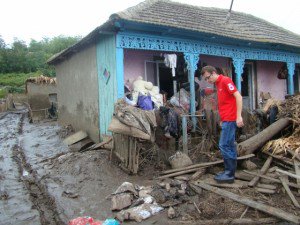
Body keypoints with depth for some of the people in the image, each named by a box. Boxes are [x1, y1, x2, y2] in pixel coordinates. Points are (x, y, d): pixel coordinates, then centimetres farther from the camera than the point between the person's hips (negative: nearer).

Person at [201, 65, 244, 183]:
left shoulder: (225, 80, -9)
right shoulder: (218, 84, 17)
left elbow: (238, 96, -16)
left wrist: (239, 116, -21)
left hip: (230, 119, -9)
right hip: (226, 120, 9)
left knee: (224, 145, -8)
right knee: (229, 145, 12)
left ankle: (230, 174, 0)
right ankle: (229, 171, 19)